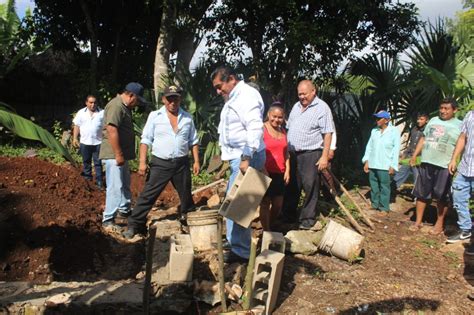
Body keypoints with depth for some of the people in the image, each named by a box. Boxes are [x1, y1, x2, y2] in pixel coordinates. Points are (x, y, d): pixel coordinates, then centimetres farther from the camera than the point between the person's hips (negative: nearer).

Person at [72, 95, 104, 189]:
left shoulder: (102, 113, -1)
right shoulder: (81, 112, 3)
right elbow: (76, 126, 6)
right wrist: (75, 138, 0)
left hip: (98, 143, -2)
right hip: (84, 142, 2)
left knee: (98, 163, 1)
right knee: (86, 162, 14)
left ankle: (99, 182, 6)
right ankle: (87, 179, 27)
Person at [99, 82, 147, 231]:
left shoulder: (125, 106, 14)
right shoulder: (116, 106, -18)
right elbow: (112, 131, -26)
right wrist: (118, 154, -26)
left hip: (121, 153, 10)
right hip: (113, 154, -10)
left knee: (125, 184, 22)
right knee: (115, 187, -8)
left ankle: (124, 210, 39)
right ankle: (107, 220, -1)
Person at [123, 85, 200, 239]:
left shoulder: (187, 118, 6)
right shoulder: (155, 116, -1)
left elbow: (193, 141, 11)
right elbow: (146, 140, -3)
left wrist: (196, 161, 4)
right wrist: (142, 162, -10)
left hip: (182, 163, 3)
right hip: (160, 163, -2)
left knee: (186, 196, 15)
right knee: (147, 195, -4)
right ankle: (134, 226, 1)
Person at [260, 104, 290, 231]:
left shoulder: (283, 131, 14)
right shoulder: (262, 129, -6)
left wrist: (287, 170, 9)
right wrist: (262, 170, -19)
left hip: (280, 173, 6)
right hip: (266, 173, -6)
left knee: (278, 204, 10)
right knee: (265, 203, -1)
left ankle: (269, 226, 29)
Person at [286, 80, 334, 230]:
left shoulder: (322, 108, -8)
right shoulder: (296, 106, 13)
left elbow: (328, 134, -11)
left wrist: (325, 156, -16)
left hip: (311, 154, -6)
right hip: (293, 153, 6)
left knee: (310, 186, 0)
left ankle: (308, 218, 10)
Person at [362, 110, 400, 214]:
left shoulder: (394, 131, -3)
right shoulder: (374, 131, 10)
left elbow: (396, 149, -5)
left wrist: (393, 165, -9)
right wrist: (366, 161, 6)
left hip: (385, 165, -5)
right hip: (372, 164, 5)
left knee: (384, 186, -1)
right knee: (374, 186, 11)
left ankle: (384, 208, 6)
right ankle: (374, 205, 21)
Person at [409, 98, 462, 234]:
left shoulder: (459, 125, -1)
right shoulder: (433, 120, 14)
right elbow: (423, 139, 19)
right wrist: (414, 155, 13)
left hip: (444, 166, -5)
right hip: (426, 163, 5)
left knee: (441, 196, 4)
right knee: (421, 193, 8)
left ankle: (439, 224, 19)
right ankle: (418, 222, 19)